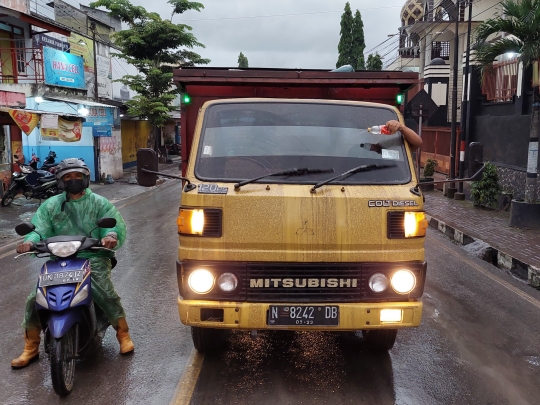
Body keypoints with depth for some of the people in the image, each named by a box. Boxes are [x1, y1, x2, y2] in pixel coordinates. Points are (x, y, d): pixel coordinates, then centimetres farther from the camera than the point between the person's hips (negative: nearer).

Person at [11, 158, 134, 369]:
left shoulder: (99, 203, 8)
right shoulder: (50, 205, 13)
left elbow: (116, 224, -4)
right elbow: (39, 229, 2)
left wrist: (111, 235, -29)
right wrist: (30, 241, -23)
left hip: (93, 258, -3)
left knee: (106, 294, -24)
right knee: (35, 300, -7)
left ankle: (123, 335, -1)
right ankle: (31, 348, 14)